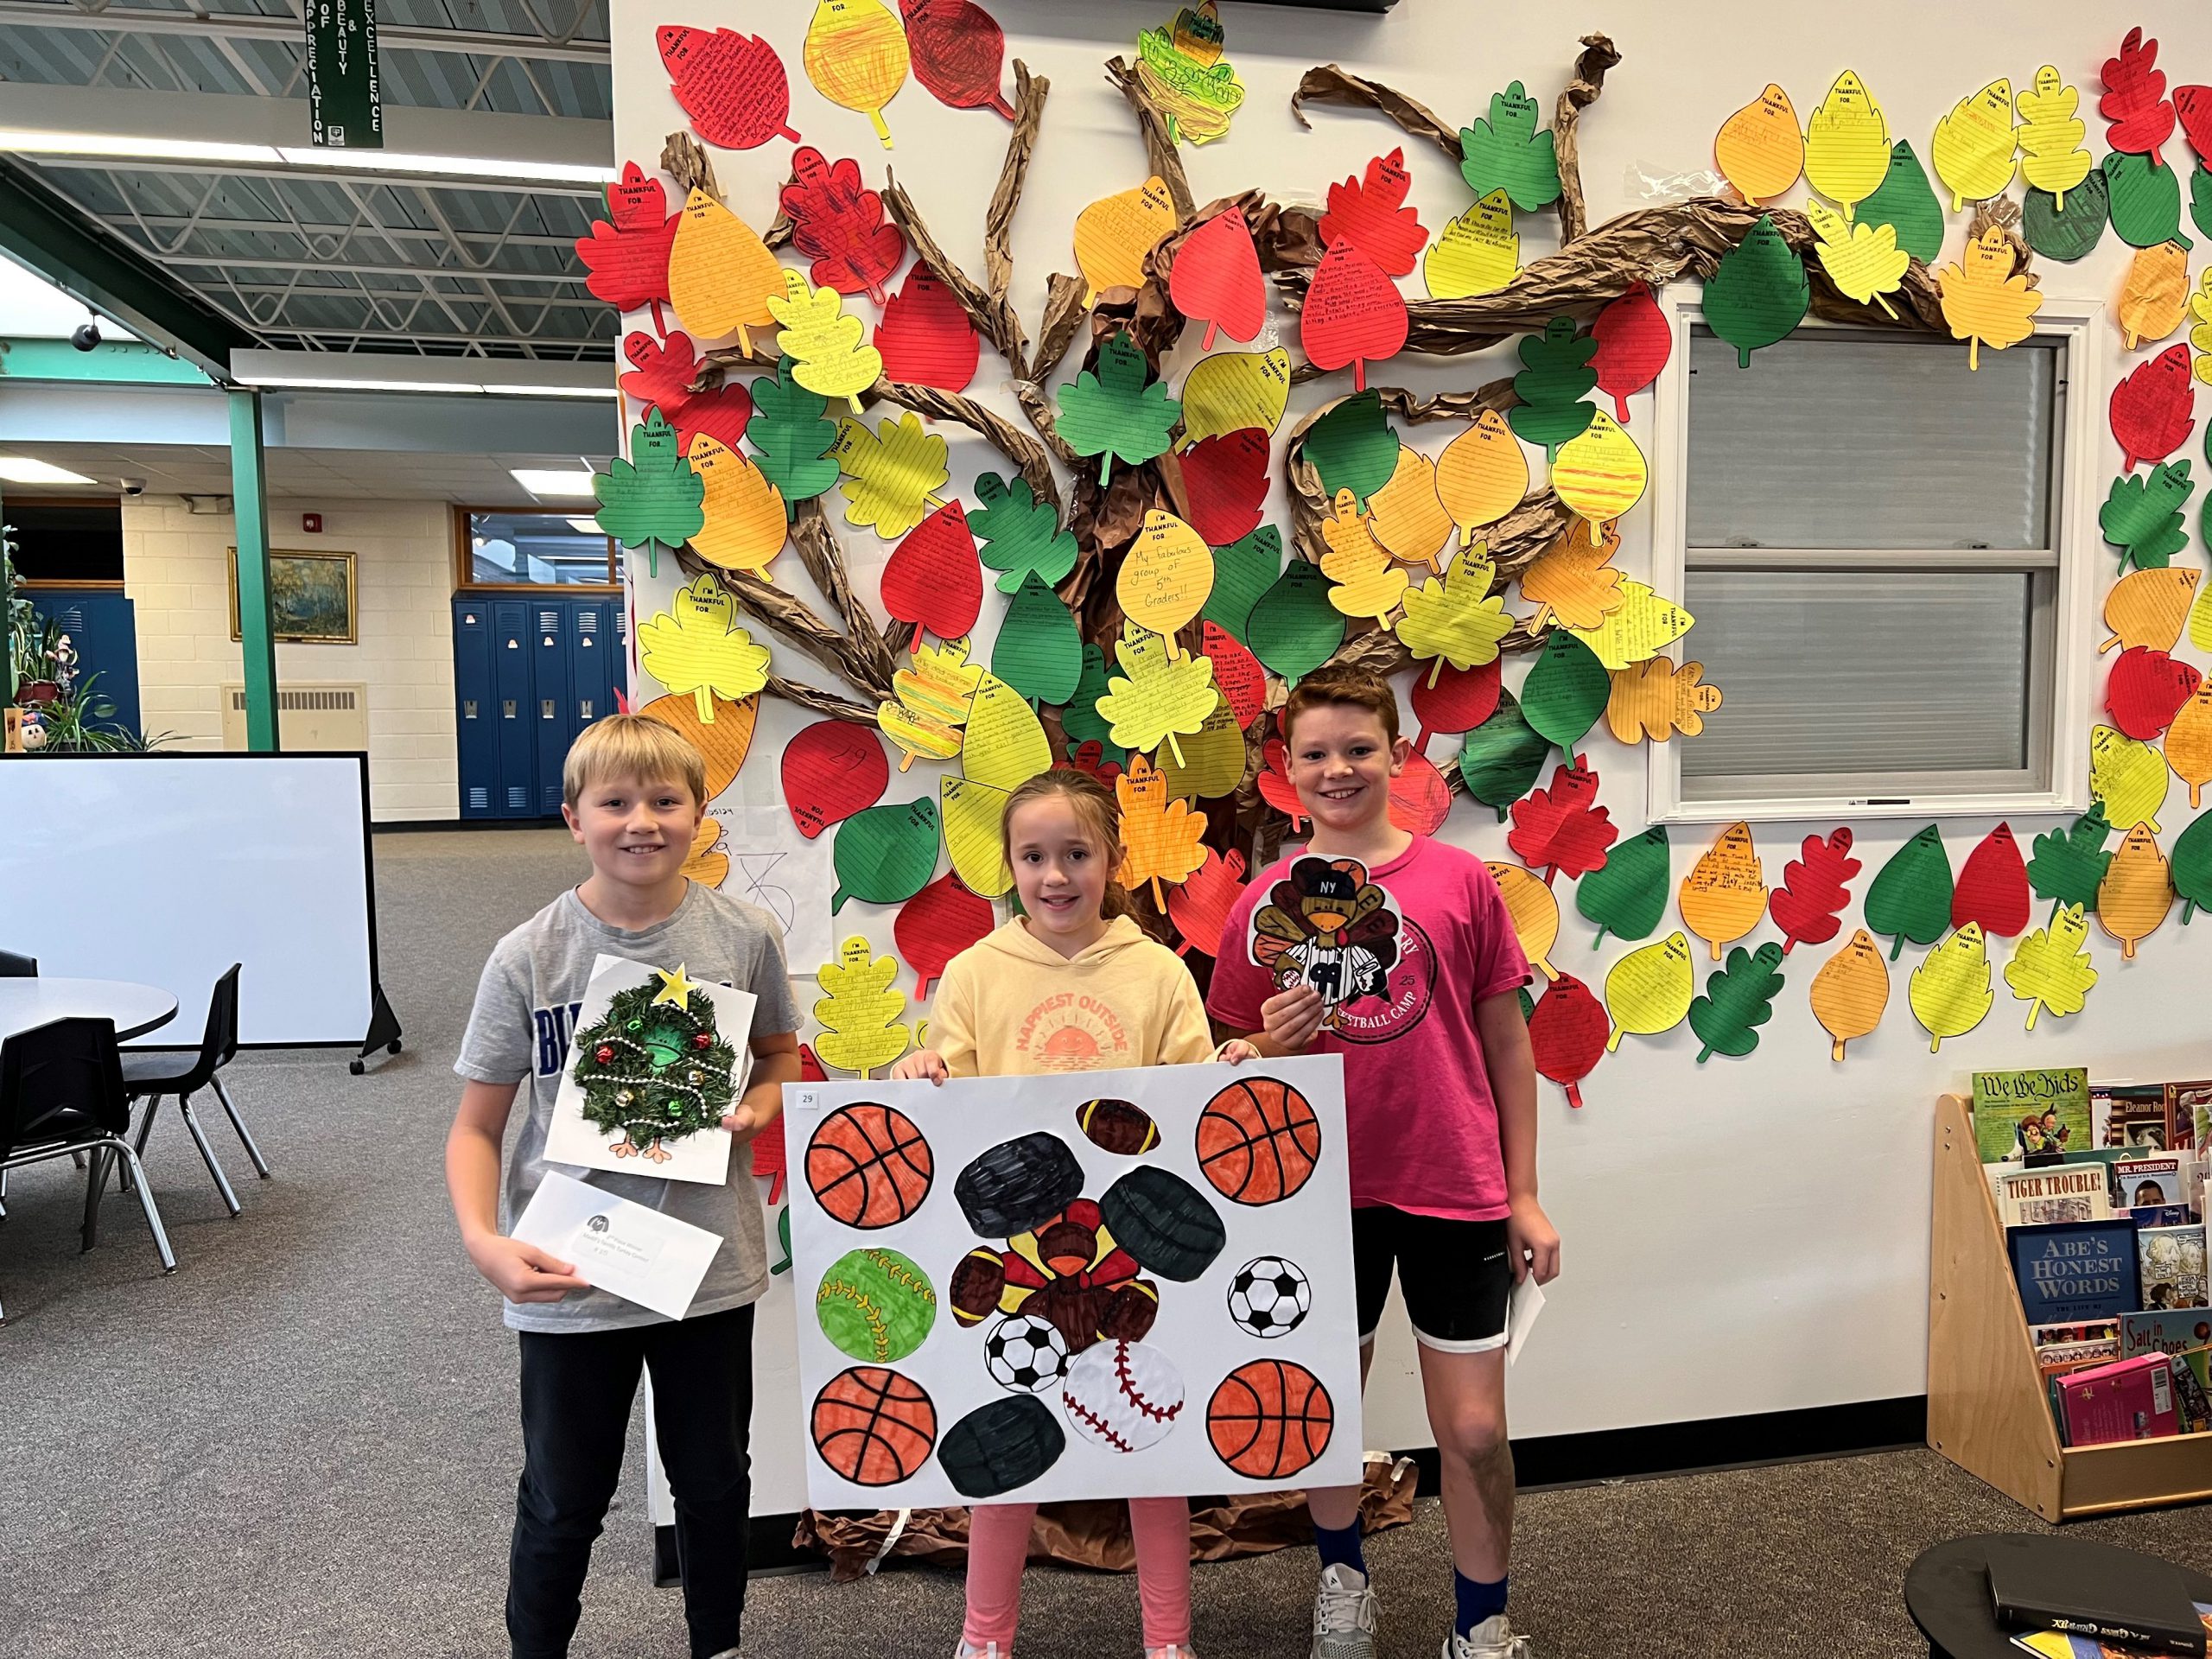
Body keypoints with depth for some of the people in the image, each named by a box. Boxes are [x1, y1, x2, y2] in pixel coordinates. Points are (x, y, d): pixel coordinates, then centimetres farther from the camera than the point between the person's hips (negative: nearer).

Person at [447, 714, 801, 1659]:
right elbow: (477, 1127, -4)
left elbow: (781, 1052, 11)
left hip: (711, 1266, 2)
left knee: (716, 1483, 19)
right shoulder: (528, 958, -11)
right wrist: (483, 1241, -20)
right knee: (563, 1502, 16)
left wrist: (756, 1106, -10)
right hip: (568, 1279, -1)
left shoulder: (743, 938, -8)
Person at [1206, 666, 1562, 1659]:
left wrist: (1523, 1195, 4)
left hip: (1454, 1190, -1)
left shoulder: (1461, 881, -3)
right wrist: (1274, 1044, -18)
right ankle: (1342, 1572, 44)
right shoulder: (1266, 902, -2)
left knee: (1474, 1431, 6)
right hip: (1326, 1192, 1)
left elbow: (1506, 1043, 4)